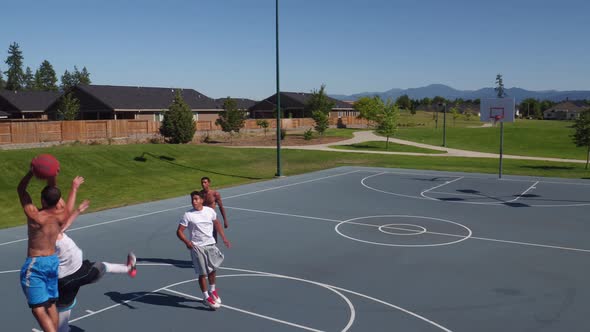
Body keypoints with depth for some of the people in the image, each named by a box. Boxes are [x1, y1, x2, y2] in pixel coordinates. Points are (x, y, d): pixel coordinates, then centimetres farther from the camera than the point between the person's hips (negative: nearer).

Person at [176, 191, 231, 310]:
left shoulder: (210, 211, 1)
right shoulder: (188, 215, -9)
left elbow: (217, 223, 17)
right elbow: (179, 231, -9)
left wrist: (224, 238, 12)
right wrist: (186, 241, -27)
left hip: (211, 244, 4)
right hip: (197, 247, -4)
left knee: (212, 269, 17)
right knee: (202, 273, 0)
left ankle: (212, 290, 39)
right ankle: (206, 297, 15)